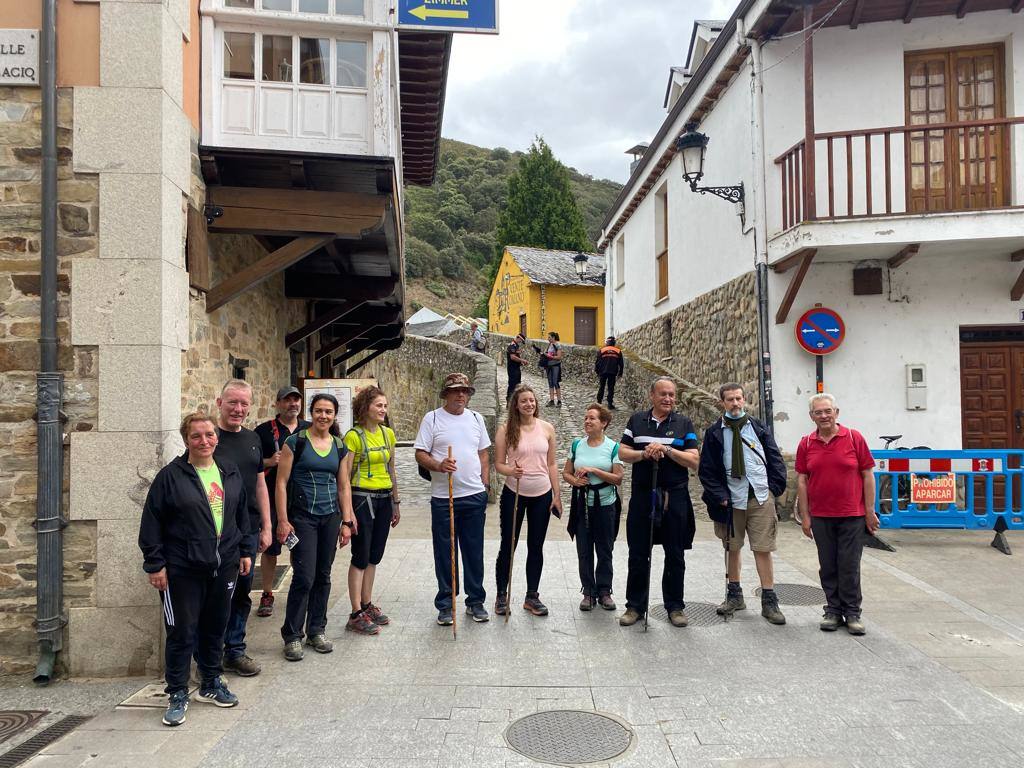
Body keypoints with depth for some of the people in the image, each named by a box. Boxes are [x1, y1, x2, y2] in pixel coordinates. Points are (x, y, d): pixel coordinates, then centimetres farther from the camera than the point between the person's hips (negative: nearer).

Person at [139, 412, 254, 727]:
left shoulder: (230, 473, 7)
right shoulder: (171, 476, -8)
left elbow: (241, 514, 15)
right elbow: (152, 523, -7)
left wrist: (246, 551, 13)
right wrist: (155, 564, -9)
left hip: (224, 566, 5)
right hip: (182, 570, -4)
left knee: (215, 627, 15)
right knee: (182, 632, 2)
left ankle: (211, 683, 32)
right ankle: (177, 694, 18)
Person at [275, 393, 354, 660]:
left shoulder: (340, 447, 8)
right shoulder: (296, 442, -6)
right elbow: (281, 483, -6)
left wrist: (347, 521, 7)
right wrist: (283, 520, -11)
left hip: (331, 516, 4)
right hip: (302, 515, -4)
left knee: (323, 576, 10)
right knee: (304, 577, -7)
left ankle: (316, 631, 24)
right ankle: (292, 636, 8)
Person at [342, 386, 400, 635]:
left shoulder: (388, 434, 8)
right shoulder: (353, 436, -11)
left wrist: (396, 503, 16)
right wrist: (348, 512, -15)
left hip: (384, 499, 6)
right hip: (362, 498, -6)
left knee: (374, 557, 14)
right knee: (361, 558, 0)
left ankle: (367, 605, 26)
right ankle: (356, 615, 8)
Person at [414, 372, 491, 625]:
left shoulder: (476, 418, 10)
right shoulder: (432, 418, -2)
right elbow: (420, 454, -4)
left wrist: (485, 485, 9)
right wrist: (438, 466, -23)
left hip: (474, 495, 3)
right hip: (443, 497, -3)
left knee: (474, 552, 10)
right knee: (444, 554, 5)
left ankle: (476, 602, 23)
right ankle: (445, 604, 18)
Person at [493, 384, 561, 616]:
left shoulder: (546, 428, 2)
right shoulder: (506, 429, -6)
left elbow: (551, 464, 7)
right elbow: (498, 463, -4)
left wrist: (556, 495, 6)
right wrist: (511, 471, -25)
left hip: (542, 495, 3)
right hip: (514, 494, -3)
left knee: (536, 547, 11)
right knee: (508, 546, 5)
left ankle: (532, 596, 24)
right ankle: (501, 595, 21)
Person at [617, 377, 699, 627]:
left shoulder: (684, 424, 3)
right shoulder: (636, 420, 7)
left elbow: (693, 460, -3)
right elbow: (622, 452, 3)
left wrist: (667, 450, -17)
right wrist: (644, 454, -16)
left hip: (675, 497, 0)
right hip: (642, 496, 1)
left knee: (675, 556, 8)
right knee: (638, 555, 7)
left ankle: (675, 606, 23)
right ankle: (635, 605, 19)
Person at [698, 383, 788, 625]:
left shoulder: (759, 427, 7)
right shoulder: (714, 433, 2)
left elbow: (775, 458, 9)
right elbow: (706, 470, 1)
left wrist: (775, 487, -1)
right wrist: (720, 495, -6)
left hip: (760, 497, 0)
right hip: (732, 499, 0)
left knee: (763, 549, -1)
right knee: (732, 548, 11)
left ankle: (769, 601, 8)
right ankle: (734, 595, 26)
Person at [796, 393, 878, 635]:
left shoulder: (854, 438, -2)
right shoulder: (806, 444, 4)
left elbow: (868, 476, 0)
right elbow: (802, 480, 5)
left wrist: (870, 511, -2)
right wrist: (804, 516, 2)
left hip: (852, 515, -2)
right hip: (821, 517, 2)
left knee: (850, 567, 2)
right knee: (828, 567, 9)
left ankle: (852, 613, 15)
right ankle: (833, 611, 20)